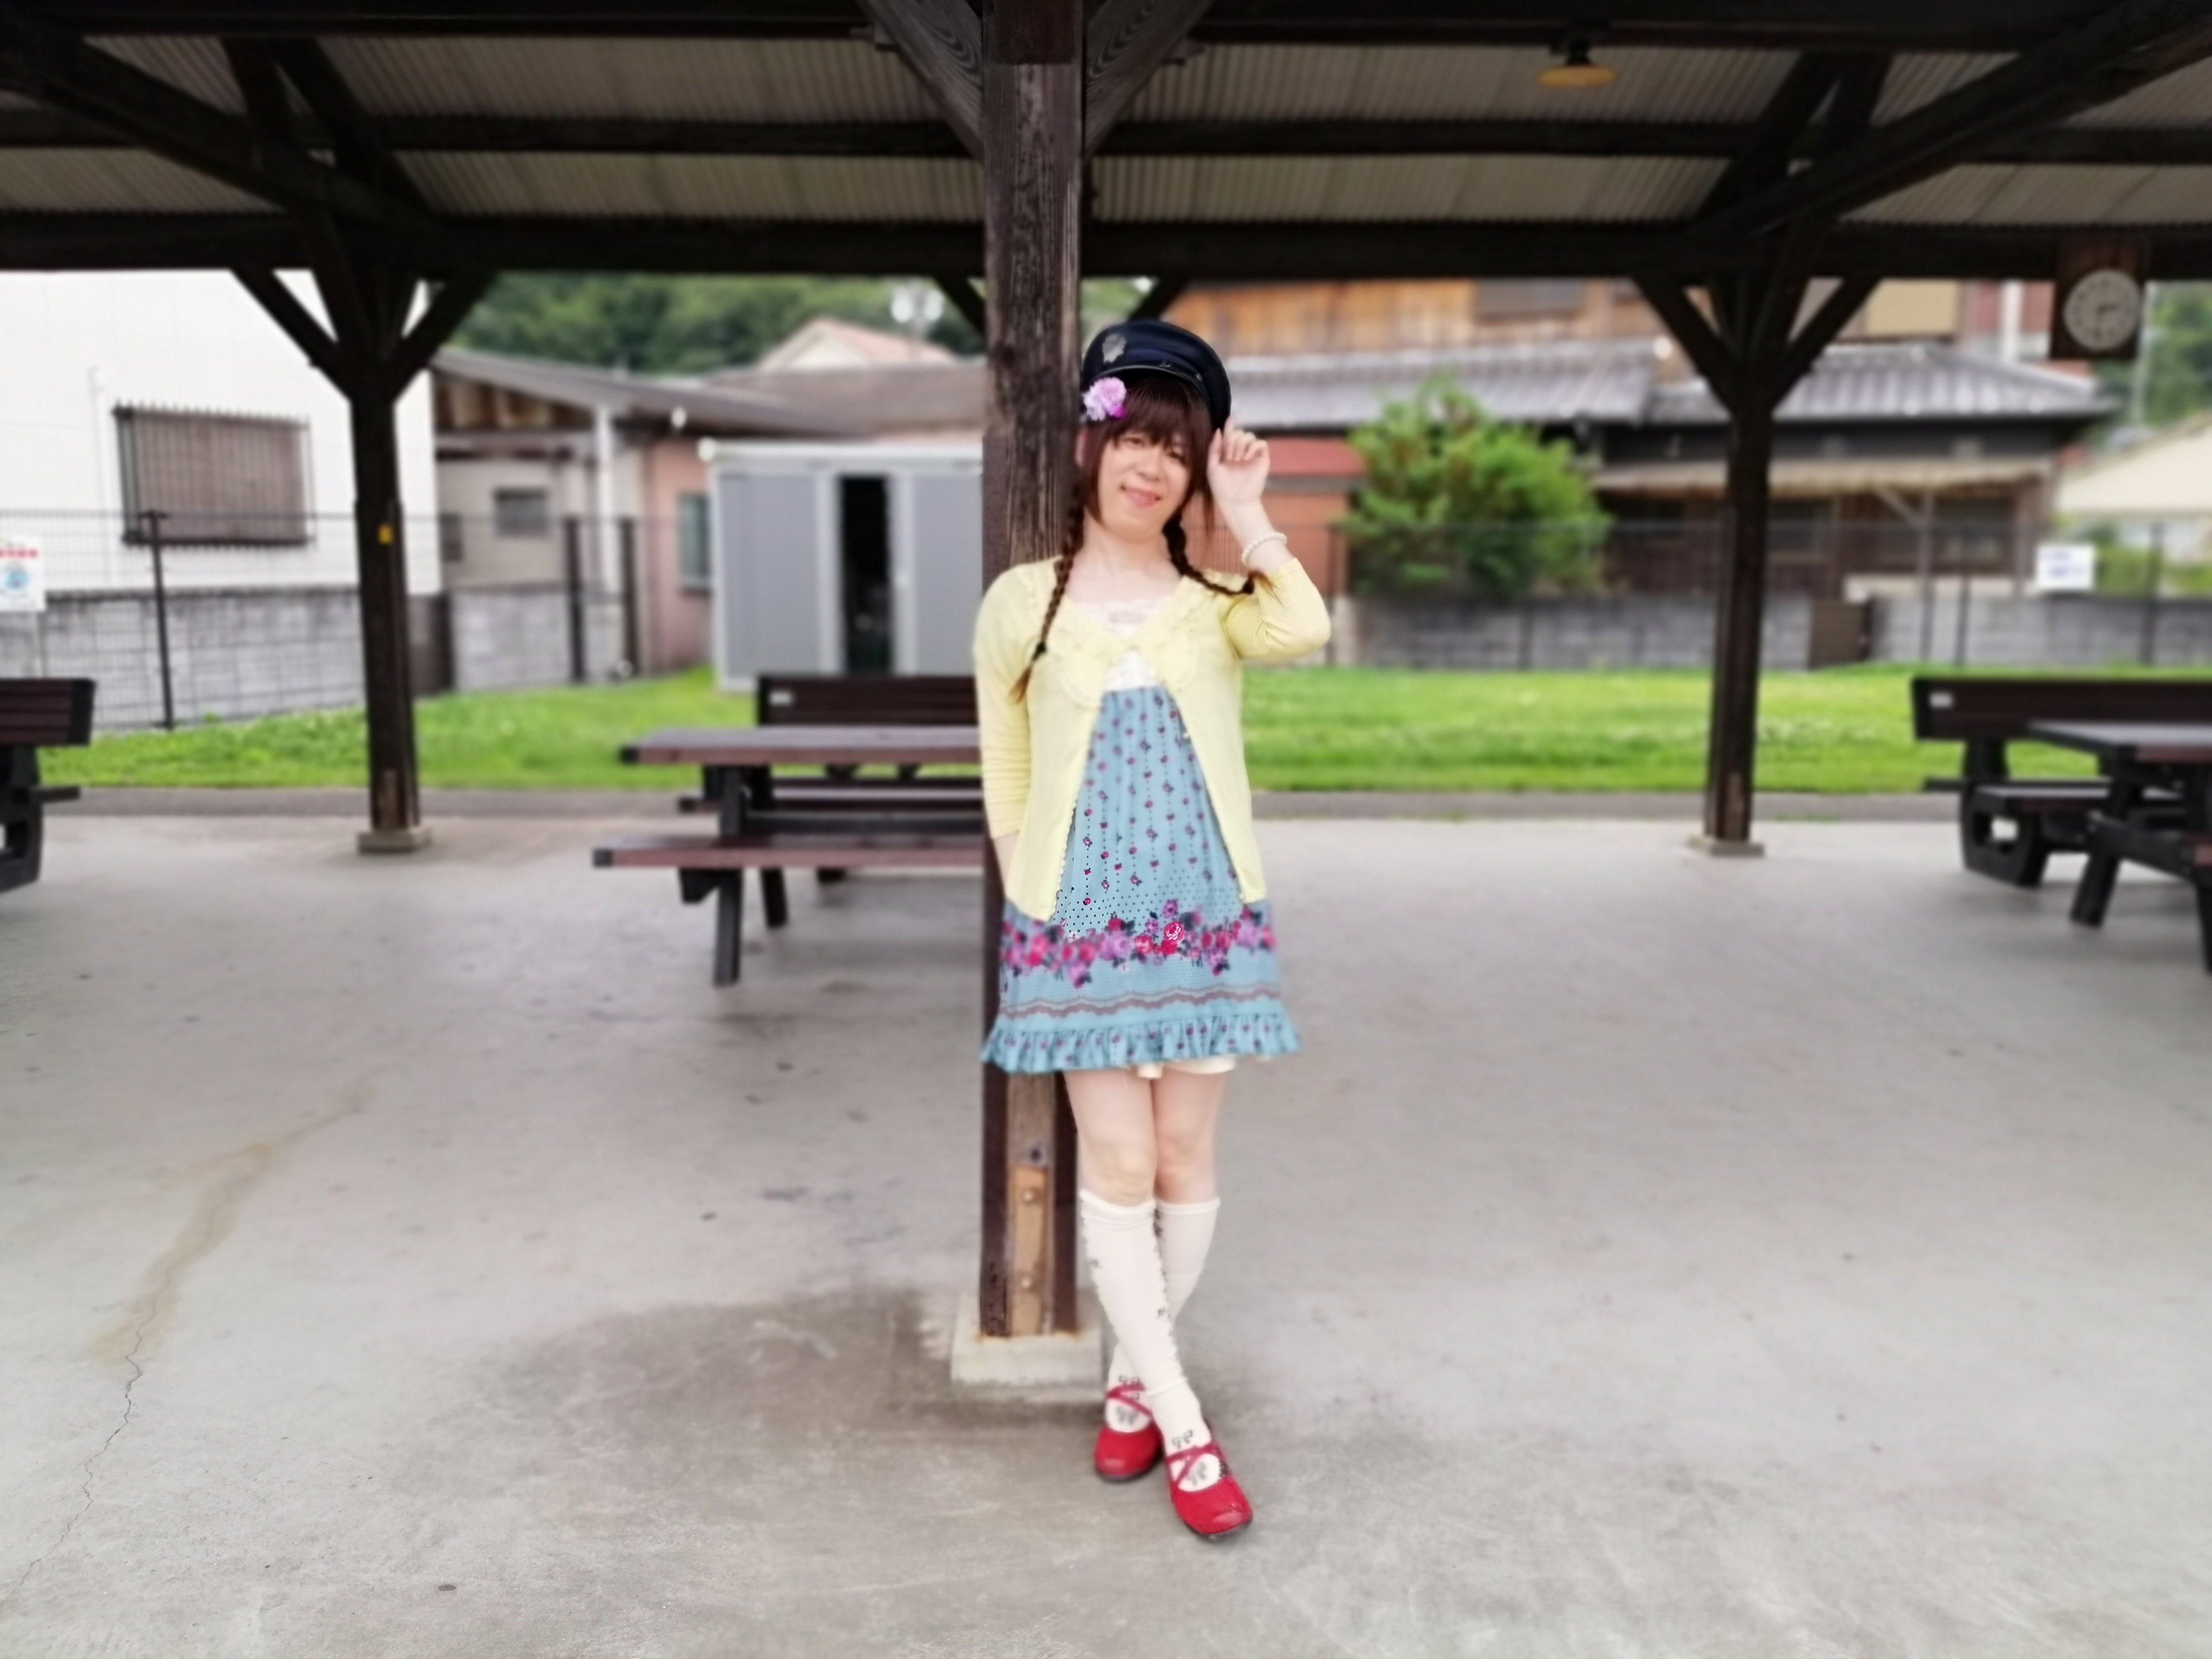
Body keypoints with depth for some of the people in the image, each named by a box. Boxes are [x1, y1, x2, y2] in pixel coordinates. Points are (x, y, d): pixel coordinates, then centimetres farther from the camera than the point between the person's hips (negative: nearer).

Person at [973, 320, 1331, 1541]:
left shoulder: (1216, 603, 2)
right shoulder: (1022, 603, 1)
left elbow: (1304, 631, -22)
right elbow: (1005, 781, 6)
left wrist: (1245, 515, -12)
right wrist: (1029, 907, 4)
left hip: (1205, 916, 2)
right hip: (1079, 924, -1)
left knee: (1186, 1158, 8)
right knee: (1119, 1165, -1)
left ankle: (1135, 1377, 28)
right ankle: (1184, 1426, 11)